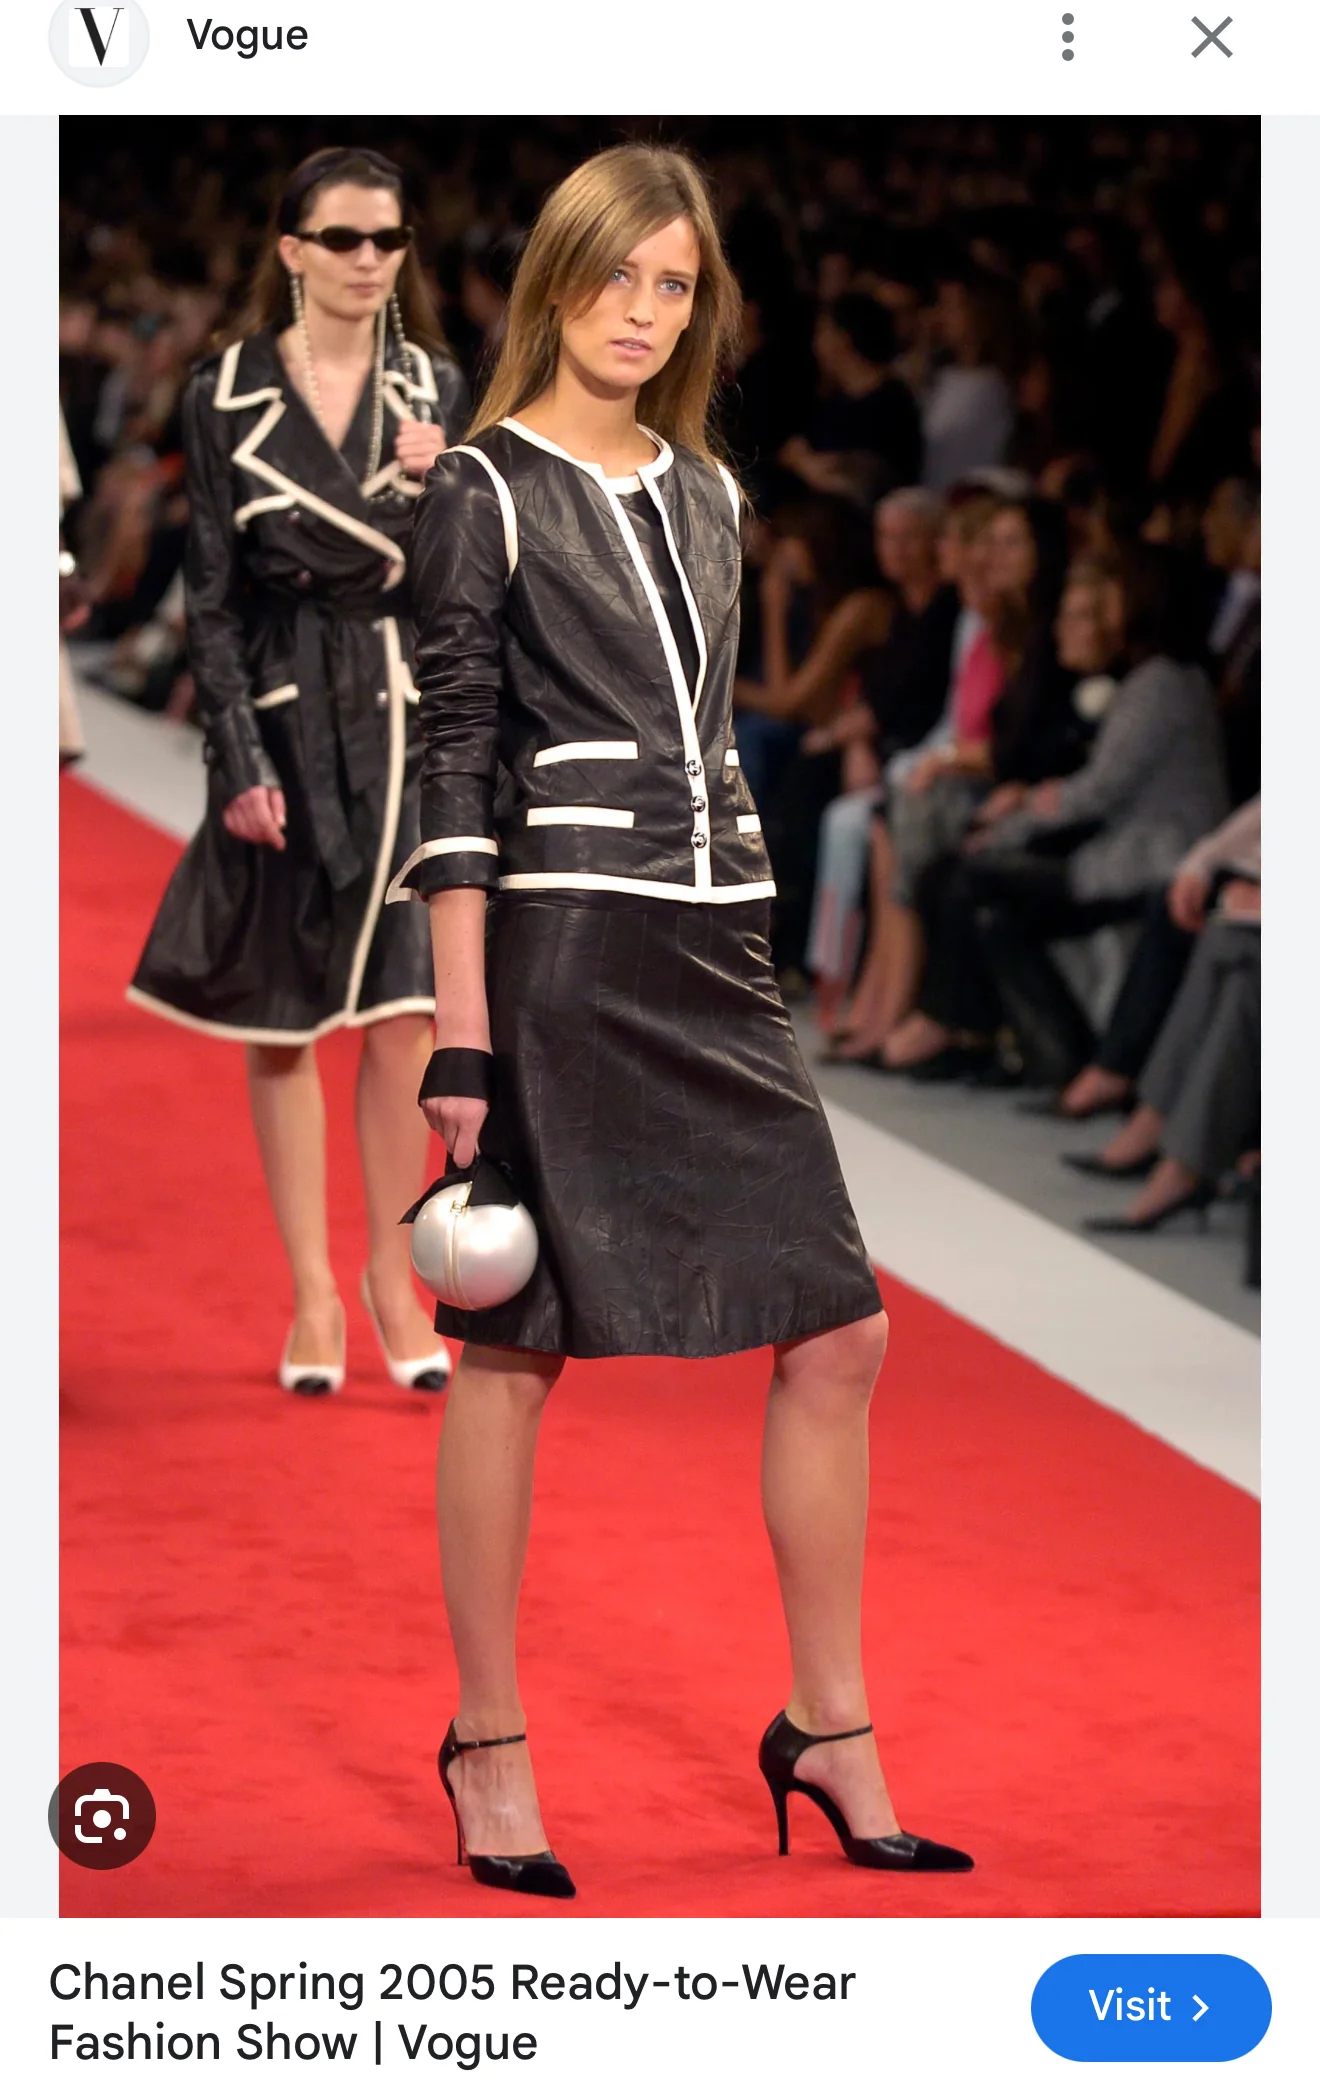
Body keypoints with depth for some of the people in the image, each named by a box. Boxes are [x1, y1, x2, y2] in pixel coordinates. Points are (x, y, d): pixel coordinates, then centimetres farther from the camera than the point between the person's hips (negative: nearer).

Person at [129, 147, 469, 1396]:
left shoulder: (436, 393, 6)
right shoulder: (225, 397, 0)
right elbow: (212, 597, -1)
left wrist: (438, 493, -14)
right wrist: (241, 760, -8)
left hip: (408, 718, 1)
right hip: (280, 722, -1)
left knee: (402, 1013, -4)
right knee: (281, 1020, 3)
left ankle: (392, 1275, 10)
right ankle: (312, 1294, 11)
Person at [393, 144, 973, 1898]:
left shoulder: (706, 496, 16)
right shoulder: (487, 491, -3)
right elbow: (453, 769, -8)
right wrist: (461, 1037, -13)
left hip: (715, 957, 7)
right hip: (556, 956, -7)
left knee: (839, 1330, 2)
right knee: (515, 1350, -1)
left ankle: (832, 1735, 12)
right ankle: (489, 1745, 10)